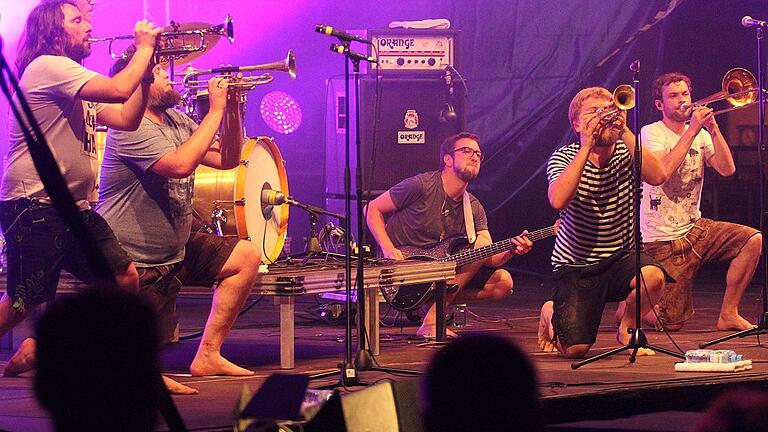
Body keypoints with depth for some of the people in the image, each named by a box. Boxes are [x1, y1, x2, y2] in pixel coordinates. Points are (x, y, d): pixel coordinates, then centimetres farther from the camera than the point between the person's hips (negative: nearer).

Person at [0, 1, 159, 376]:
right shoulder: (47, 67, -11)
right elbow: (120, 90, -21)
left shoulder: (75, 84, 22)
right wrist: (145, 47, -6)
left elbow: (127, 119, 14)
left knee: (125, 280, 4)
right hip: (35, 208, -10)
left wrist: (147, 66, 8)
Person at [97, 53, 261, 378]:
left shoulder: (174, 120, 8)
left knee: (247, 257, 3)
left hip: (175, 251, 9)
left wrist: (233, 108, -5)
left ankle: (208, 356, 2)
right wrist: (216, 110, -27)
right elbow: (180, 165, -35)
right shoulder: (130, 128, -21)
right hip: (133, 263, -9)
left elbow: (227, 159, 10)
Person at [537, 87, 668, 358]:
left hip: (621, 258, 2)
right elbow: (558, 200, -30)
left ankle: (627, 328, 1)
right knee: (575, 349, -16)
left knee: (652, 276, -33)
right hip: (576, 267, -2)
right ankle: (552, 312, 23)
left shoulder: (626, 152, -3)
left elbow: (657, 177, -25)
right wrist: (587, 145, -29)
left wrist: (624, 131, -27)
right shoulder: (565, 158, -8)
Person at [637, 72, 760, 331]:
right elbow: (662, 172, -27)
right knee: (671, 324, -9)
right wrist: (692, 130, -24)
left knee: (753, 239, -16)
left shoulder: (700, 135, 9)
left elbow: (727, 169, -6)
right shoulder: (651, 133, -8)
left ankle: (728, 315, -5)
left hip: (695, 229, 6)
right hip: (662, 240, -6)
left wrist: (713, 129, -16)